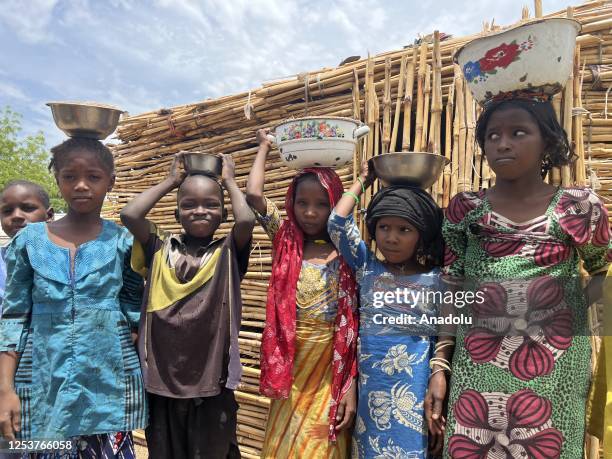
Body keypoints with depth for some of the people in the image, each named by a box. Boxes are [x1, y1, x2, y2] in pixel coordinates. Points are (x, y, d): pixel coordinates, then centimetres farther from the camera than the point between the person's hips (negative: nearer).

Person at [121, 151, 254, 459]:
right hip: (163, 377, 2)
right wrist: (170, 181, 1)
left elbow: (246, 220, -21)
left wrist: (229, 181, -3)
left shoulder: (228, 252, -3)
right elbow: (130, 215, -12)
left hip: (213, 379, -1)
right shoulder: (161, 248, 2)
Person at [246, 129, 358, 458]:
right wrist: (264, 147, 3)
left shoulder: (347, 255, -5)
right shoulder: (285, 241, 1)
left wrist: (351, 386, -9)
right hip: (289, 370, 2)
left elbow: (354, 325, -6)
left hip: (331, 373, -2)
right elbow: (253, 194, -10)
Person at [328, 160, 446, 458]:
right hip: (371, 387, 2)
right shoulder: (367, 267, 3)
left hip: (416, 389, -2)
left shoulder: (437, 279, -2)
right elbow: (337, 223, -4)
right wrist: (362, 182, 5)